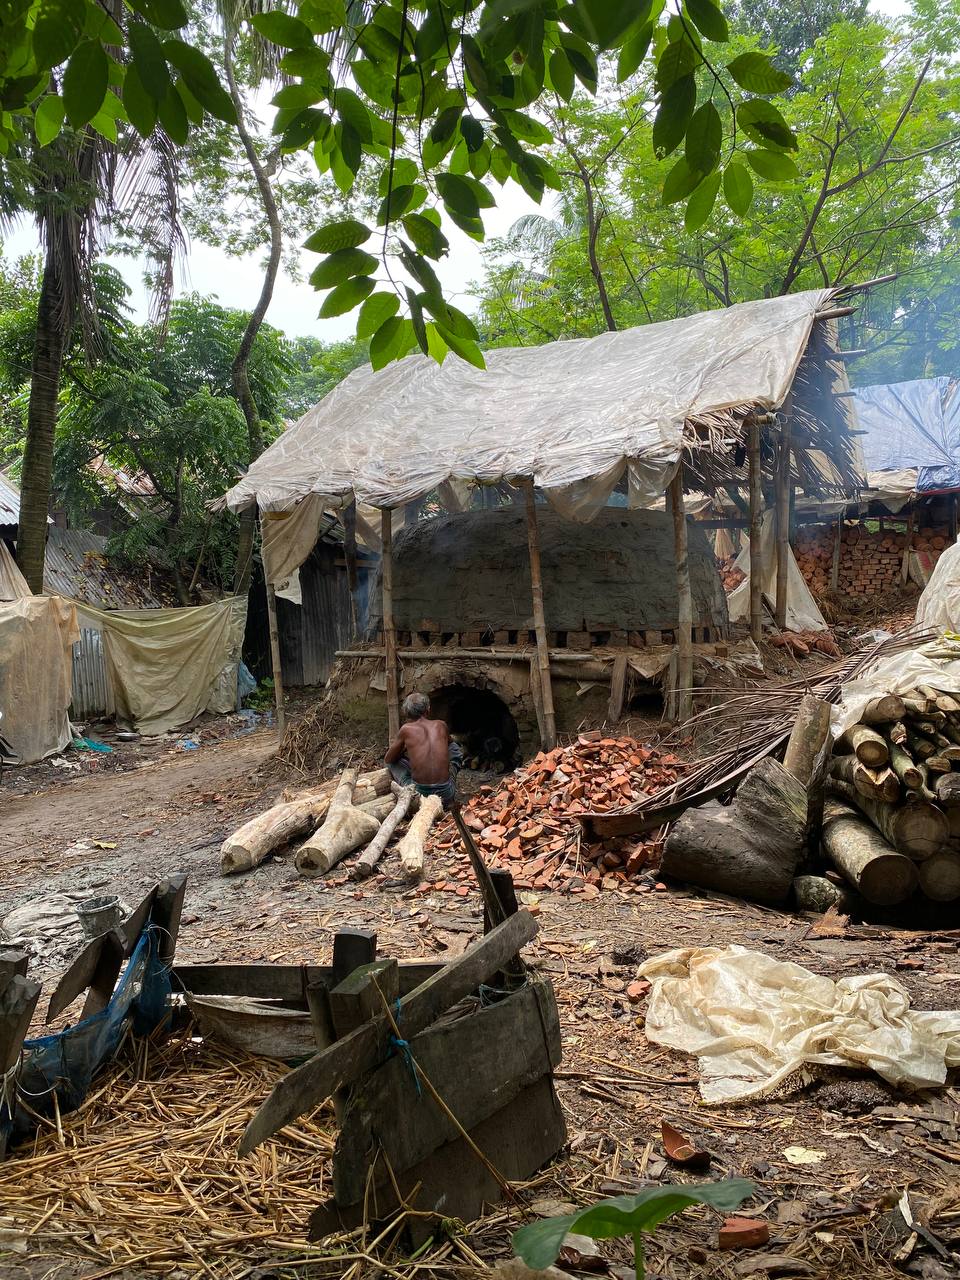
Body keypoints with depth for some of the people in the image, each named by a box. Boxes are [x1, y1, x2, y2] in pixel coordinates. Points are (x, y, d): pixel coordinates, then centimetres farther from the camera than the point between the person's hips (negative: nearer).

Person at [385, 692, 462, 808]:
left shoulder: (406, 729, 1)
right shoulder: (441, 725, 8)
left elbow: (388, 760, 13)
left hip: (419, 794, -2)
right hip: (446, 795, 2)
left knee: (392, 759, 22)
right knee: (454, 748, 28)